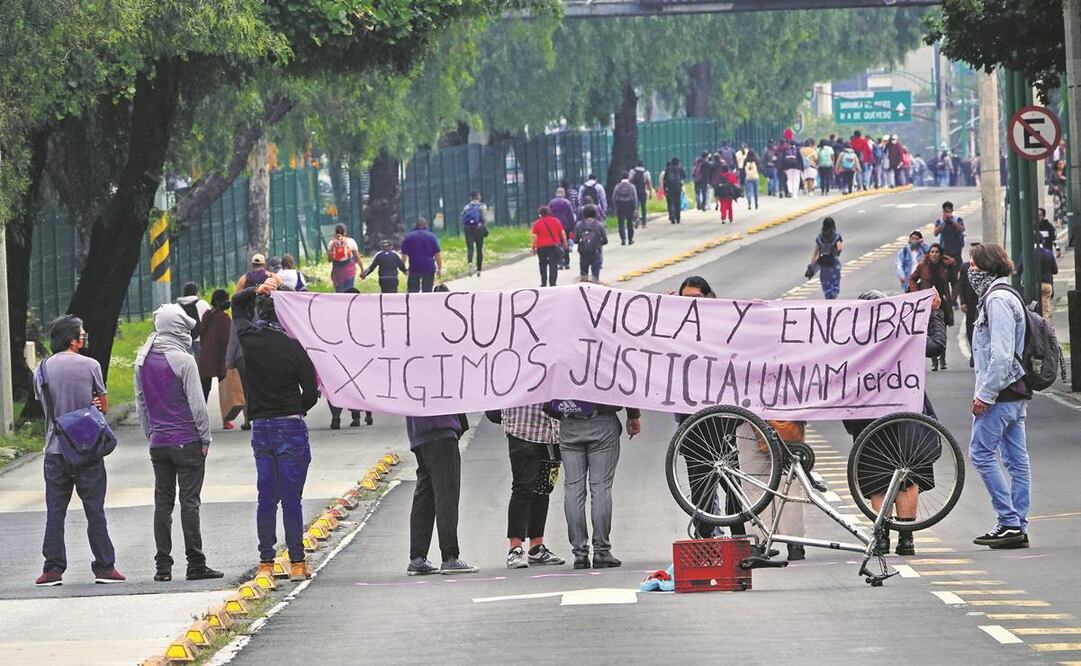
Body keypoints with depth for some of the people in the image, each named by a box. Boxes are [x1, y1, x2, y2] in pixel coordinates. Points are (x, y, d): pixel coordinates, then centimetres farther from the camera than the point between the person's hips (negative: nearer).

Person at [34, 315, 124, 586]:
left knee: (55, 511, 5)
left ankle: (53, 569, 2)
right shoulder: (89, 366, -5)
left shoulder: (42, 370, 4)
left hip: (55, 450, 2)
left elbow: (46, 405, 12)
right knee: (95, 510, 3)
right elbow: (103, 405, 3)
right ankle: (104, 567, 5)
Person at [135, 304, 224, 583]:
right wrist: (205, 437, -3)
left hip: (158, 442, 5)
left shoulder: (143, 361, 7)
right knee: (189, 502, -3)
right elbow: (196, 403, -12)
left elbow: (140, 402, 13)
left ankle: (162, 566, 6)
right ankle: (195, 564, -3)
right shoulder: (183, 361, -13)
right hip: (187, 441, -5)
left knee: (163, 502, 8)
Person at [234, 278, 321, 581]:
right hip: (291, 427, -4)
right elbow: (311, 391, -9)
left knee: (266, 498, 9)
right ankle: (297, 562, 0)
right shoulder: (292, 347, -12)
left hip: (260, 428, 4)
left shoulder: (248, 339, -1)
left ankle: (266, 562, 8)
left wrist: (256, 291, 4)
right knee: (291, 499, -2)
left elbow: (236, 304, 19)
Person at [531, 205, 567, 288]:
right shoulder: (556, 221, 3)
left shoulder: (537, 223, -2)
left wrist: (534, 247, 0)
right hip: (554, 246, 0)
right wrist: (565, 243, 13)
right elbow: (562, 233, 4)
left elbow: (535, 237, -5)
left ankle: (544, 283, 18)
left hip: (541, 247, 0)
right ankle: (552, 284, -7)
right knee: (553, 266, 0)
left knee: (543, 266, 15)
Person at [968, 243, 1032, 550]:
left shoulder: (997, 300, -15)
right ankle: (1018, 528, 8)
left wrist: (985, 395, -20)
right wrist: (983, 392, 19)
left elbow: (1001, 354, -22)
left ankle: (1009, 522, -10)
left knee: (981, 453, -7)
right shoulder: (1001, 297, 18)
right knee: (1016, 459, 7)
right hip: (1016, 392, 10)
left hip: (1001, 393, -10)